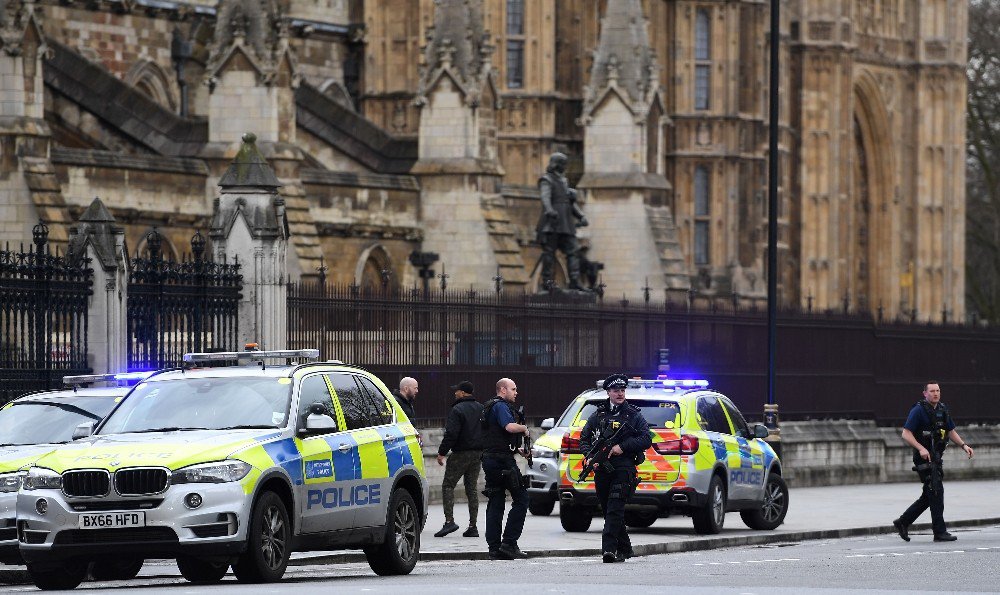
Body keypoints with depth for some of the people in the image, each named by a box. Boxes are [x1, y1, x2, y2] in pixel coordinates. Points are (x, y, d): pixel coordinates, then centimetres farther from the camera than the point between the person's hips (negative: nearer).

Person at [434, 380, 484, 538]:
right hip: (477, 454, 7)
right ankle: (472, 526, 6)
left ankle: (449, 520, -15)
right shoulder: (481, 409, 13)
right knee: (471, 489, 10)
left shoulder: (457, 410, -12)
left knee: (448, 485, -1)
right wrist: (483, 453, 22)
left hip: (460, 454, -7)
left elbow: (451, 434, -18)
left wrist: (442, 452, -11)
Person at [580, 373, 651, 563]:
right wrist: (590, 456, -5)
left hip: (623, 469, -5)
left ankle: (609, 549, -24)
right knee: (608, 510, 9)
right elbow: (584, 439, 15)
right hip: (602, 470, 5)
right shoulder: (598, 415, 16)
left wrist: (622, 447, -12)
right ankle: (625, 549, 22)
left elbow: (646, 440, -2)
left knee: (615, 510, -16)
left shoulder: (634, 415, 6)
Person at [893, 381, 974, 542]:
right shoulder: (918, 411, -11)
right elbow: (906, 434, -14)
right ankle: (939, 532, -8)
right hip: (924, 457, -8)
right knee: (936, 492, -11)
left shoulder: (942, 410, 12)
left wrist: (963, 445, 6)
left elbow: (951, 431, 21)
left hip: (936, 457, 8)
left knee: (928, 496, 11)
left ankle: (902, 523, 21)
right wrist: (921, 448, -26)